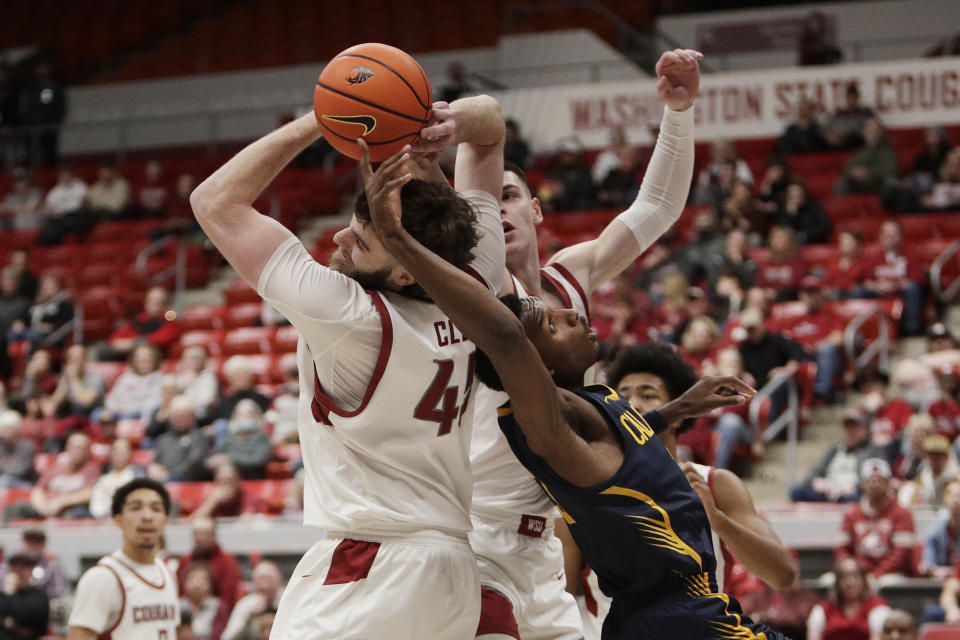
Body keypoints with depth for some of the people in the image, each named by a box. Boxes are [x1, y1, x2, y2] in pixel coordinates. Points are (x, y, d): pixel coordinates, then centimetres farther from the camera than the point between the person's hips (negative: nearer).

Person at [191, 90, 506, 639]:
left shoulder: (350, 315, -17)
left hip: (366, 575, -8)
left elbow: (216, 202, -9)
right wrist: (450, 124, -9)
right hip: (458, 568, 9)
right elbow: (490, 121, 14)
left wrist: (317, 122, -10)